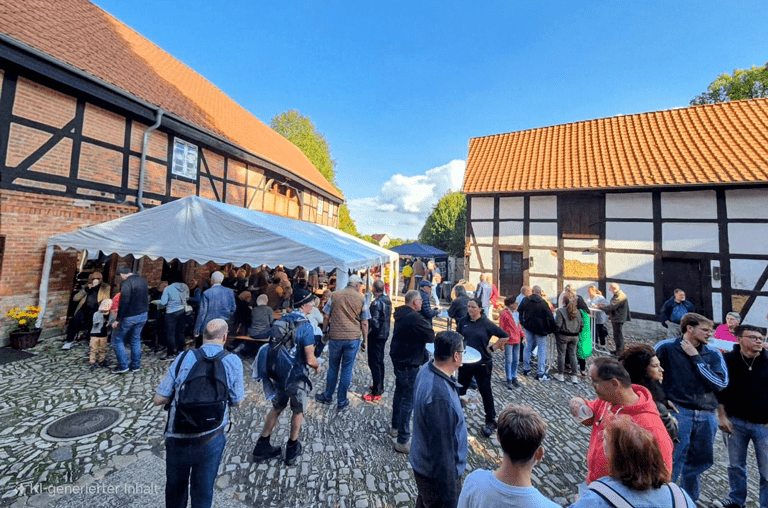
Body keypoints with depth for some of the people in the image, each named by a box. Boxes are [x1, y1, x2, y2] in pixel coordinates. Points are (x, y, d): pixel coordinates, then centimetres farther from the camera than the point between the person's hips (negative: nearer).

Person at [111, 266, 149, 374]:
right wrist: (145, 311, 19)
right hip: (143, 315, 7)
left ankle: (123, 366, 11)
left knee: (117, 339, 9)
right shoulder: (143, 281, 8)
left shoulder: (126, 283, -18)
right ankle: (135, 366, 22)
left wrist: (118, 319, -18)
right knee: (136, 340, 16)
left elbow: (123, 303, -22)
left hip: (130, 317, -7)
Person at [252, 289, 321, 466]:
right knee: (297, 411, 19)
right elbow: (310, 360, -23)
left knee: (277, 408, 27)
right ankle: (292, 449, 36)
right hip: (296, 376, -6)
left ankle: (262, 447, 38)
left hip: (278, 372, 6)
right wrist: (317, 367, -2)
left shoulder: (282, 320, -3)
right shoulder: (305, 326, -24)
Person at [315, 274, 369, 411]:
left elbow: (326, 317, 2)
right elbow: (364, 323, 0)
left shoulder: (335, 295, 1)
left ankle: (327, 397, 35)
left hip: (335, 337, 1)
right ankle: (341, 402, 23)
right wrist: (365, 340, 8)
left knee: (333, 368, 18)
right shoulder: (361, 299, -2)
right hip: (353, 338, -1)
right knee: (347, 370, 11)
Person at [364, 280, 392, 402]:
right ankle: (380, 386, 35)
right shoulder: (387, 299, 3)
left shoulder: (376, 302, -23)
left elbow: (374, 322, -25)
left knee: (374, 363, 2)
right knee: (380, 361, 21)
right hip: (385, 334, 9)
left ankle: (376, 393, 10)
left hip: (376, 336, -9)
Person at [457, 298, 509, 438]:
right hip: (465, 362, 3)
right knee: (460, 390, 15)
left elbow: (505, 336, -5)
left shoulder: (487, 323, -12)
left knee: (485, 392, 13)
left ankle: (490, 422, 33)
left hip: (482, 363, -3)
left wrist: (492, 348, -7)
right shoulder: (463, 321, -4)